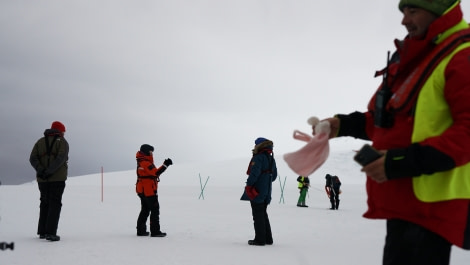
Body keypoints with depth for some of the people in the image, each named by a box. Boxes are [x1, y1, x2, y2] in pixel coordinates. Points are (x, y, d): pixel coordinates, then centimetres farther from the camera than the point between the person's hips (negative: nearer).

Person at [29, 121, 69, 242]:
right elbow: (61, 158, -18)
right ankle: (50, 233, -10)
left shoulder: (40, 142, 14)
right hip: (58, 178, -5)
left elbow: (33, 158, 0)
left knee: (44, 203, 16)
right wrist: (49, 171, -20)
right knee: (55, 204, -2)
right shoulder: (62, 142, -1)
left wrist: (41, 170, -11)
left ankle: (42, 231, 18)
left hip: (42, 179, 5)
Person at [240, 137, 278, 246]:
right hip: (267, 192, 9)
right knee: (263, 214, 17)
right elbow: (274, 175, 19)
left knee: (258, 215, -3)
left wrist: (248, 185, -14)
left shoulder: (258, 158, -14)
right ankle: (268, 238, 19)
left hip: (257, 192, -8)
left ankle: (260, 239, -2)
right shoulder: (271, 158, 14)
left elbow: (254, 173, -22)